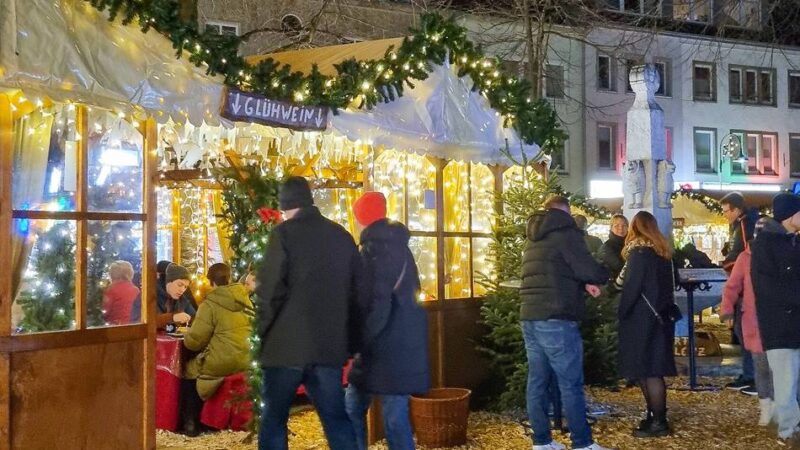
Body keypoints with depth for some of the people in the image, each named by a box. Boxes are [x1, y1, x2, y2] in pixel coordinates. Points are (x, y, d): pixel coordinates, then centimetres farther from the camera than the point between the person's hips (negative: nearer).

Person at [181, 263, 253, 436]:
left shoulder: (210, 305, -9)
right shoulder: (245, 299, 9)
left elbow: (195, 341, -9)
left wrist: (186, 336, 14)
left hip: (224, 363, -6)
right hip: (247, 360, 6)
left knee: (189, 369, 20)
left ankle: (191, 423, 20)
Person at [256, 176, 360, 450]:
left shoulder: (284, 233, -6)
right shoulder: (341, 235, 11)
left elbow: (270, 290, -11)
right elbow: (356, 292, 14)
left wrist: (265, 333, 2)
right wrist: (348, 341, 18)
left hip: (288, 344, -4)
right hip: (330, 345, 5)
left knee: (274, 419, 6)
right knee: (337, 419, 9)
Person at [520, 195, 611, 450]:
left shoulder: (535, 237, 19)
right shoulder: (566, 232, -7)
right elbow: (588, 269, -11)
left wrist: (583, 285, 12)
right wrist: (604, 276, 10)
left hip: (530, 317, 8)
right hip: (555, 319, -8)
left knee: (537, 381, 9)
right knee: (571, 384, -2)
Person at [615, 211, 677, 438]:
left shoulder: (639, 251, -11)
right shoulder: (662, 251, 14)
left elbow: (632, 286, -16)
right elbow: (667, 284, 16)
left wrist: (621, 313, -8)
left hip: (642, 319, -8)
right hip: (658, 317, 8)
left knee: (647, 371, -5)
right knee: (652, 370, 12)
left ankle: (659, 422, -2)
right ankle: (655, 416, 16)